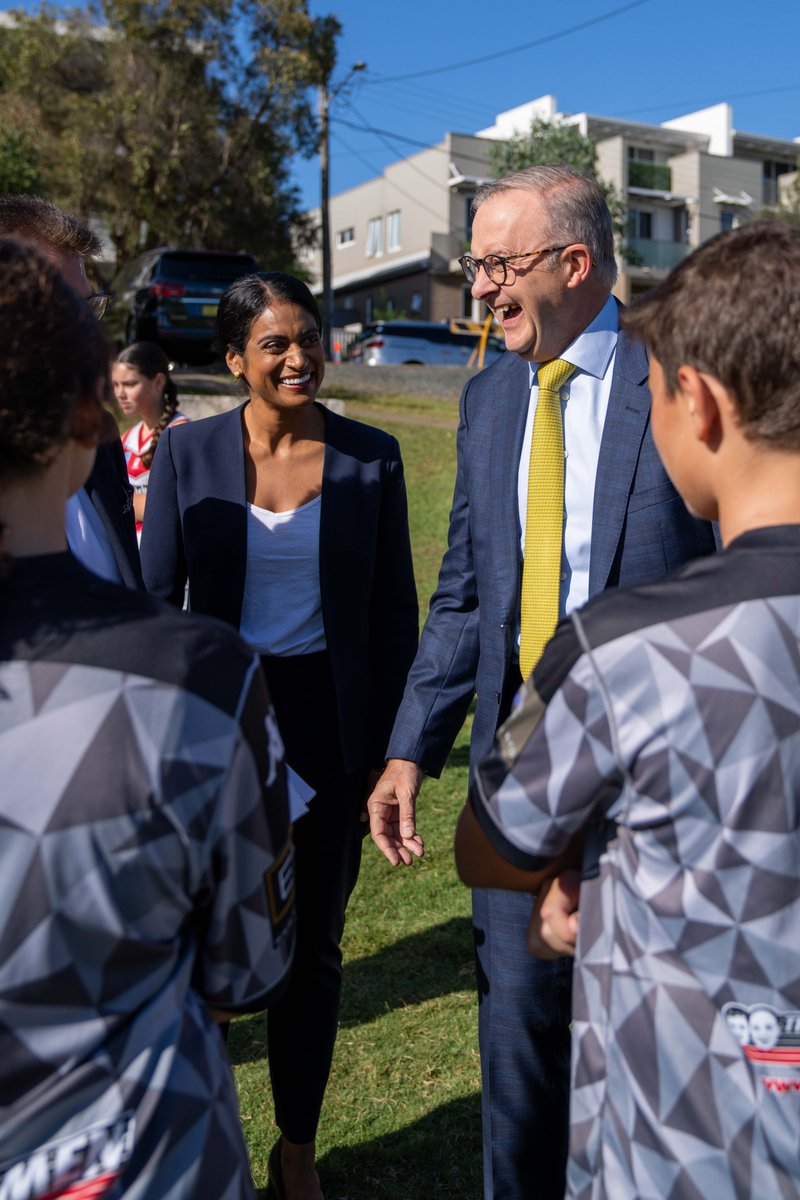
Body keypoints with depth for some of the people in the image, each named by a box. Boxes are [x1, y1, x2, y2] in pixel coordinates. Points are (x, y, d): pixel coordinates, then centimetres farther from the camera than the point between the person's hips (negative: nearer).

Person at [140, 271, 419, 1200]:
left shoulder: (370, 457, -3)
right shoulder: (187, 451, -4)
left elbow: (394, 612, 1)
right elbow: (155, 599, 0)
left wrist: (389, 747, -1)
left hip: (328, 724, 0)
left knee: (313, 941, 14)